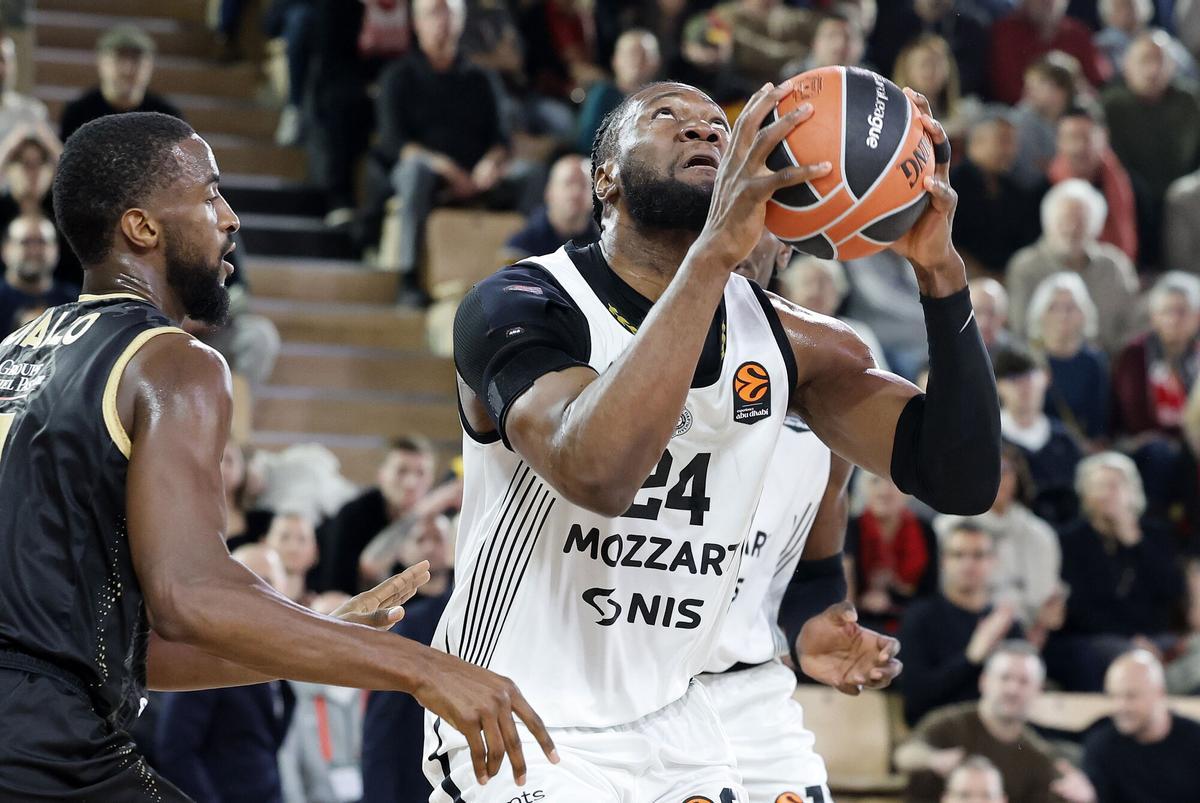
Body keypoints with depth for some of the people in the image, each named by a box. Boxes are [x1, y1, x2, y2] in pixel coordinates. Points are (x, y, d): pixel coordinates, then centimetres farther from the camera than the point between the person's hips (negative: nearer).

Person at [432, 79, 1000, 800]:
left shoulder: (788, 340, 1)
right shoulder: (520, 304, -16)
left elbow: (962, 481, -6)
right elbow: (596, 471, -37)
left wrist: (938, 267, -17)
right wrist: (717, 250, -39)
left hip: (675, 727, 6)